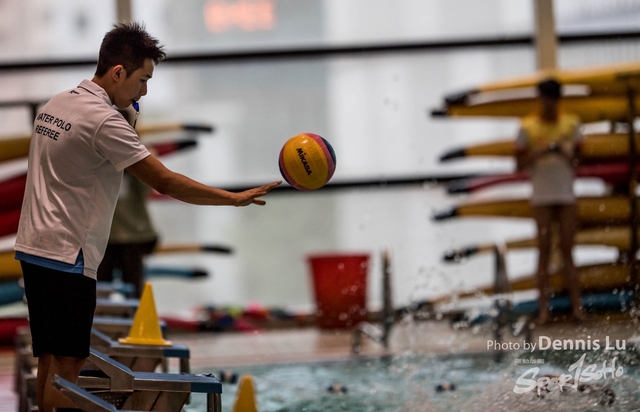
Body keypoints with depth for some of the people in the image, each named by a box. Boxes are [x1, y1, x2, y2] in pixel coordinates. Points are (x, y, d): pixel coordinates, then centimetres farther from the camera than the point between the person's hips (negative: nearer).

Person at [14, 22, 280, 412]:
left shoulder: (55, 104, 10)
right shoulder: (104, 121, -17)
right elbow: (166, 182, -18)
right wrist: (236, 198, -14)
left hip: (33, 248, 9)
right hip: (66, 258, -9)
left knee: (50, 360, 12)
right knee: (68, 366, -6)